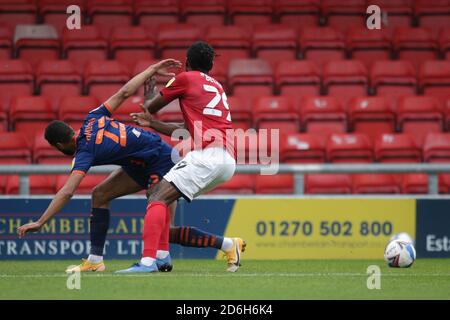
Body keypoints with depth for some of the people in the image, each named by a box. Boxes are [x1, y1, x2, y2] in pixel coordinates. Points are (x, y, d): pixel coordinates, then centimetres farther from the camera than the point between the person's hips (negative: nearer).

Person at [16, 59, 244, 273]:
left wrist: (40, 222, -31)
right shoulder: (92, 119, -2)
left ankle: (226, 244, 0)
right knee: (100, 194, 4)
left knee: (165, 233, -9)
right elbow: (125, 92, -1)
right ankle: (95, 260, 5)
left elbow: (67, 192, -31)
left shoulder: (85, 151, -23)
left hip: (163, 165, -10)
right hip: (142, 166, 10)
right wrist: (152, 70, 10)